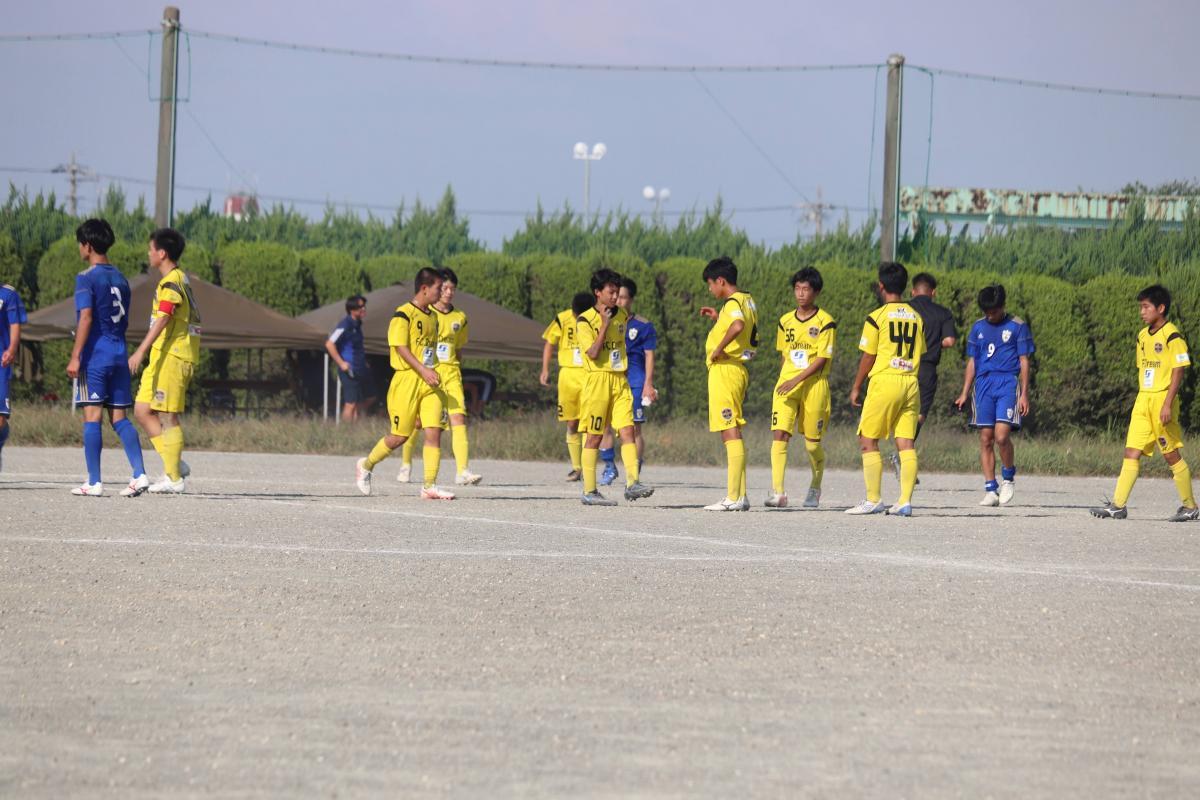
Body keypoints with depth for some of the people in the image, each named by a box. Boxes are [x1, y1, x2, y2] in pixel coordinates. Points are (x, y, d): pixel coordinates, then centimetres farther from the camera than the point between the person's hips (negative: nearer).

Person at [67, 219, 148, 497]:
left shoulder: (87, 278, -7)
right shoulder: (120, 279, 14)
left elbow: (86, 318, -17)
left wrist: (75, 357, -18)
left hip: (95, 355, -6)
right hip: (119, 354, 6)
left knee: (92, 416, -4)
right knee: (119, 418, 7)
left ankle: (93, 482, -5)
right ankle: (139, 474, -5)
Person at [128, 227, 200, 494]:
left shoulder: (171, 283, -14)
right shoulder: (180, 279, 18)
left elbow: (162, 320, -26)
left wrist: (141, 351, -33)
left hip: (170, 358, -10)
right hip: (162, 358, 10)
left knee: (168, 417, -6)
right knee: (142, 411, 9)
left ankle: (173, 479, -2)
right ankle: (175, 464, 10)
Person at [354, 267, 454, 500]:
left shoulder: (432, 316, 15)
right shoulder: (404, 314, -10)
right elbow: (401, 348, -17)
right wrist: (423, 370, -24)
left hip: (429, 383, 7)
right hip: (407, 380, -7)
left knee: (434, 432, -7)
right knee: (400, 435, 0)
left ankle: (429, 486, -7)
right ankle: (366, 465, 24)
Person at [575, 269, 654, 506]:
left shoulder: (621, 315, 11)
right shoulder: (585, 321, -8)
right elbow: (592, 353, -18)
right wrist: (604, 326, -16)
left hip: (620, 380, 5)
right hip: (597, 380, -5)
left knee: (627, 430, -8)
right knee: (594, 436, -1)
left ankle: (632, 483, -14)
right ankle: (589, 491, 5)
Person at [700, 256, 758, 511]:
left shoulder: (732, 303, -13)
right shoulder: (748, 302, 16)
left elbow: (738, 326, -35)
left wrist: (718, 349, -23)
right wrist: (718, 319, 20)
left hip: (725, 370, -10)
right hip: (739, 370, 10)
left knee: (730, 433, -10)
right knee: (732, 434, 13)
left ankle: (734, 498, -13)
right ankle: (739, 495, 13)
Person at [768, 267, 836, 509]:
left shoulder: (825, 322, -5)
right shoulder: (785, 321, 11)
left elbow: (822, 360, -10)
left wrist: (797, 380, -18)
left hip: (814, 385, -4)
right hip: (786, 385, 4)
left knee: (813, 443, 5)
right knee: (779, 435, -13)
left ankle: (815, 489, 28)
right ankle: (778, 492, -19)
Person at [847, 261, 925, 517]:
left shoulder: (877, 317, -5)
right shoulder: (916, 317, 11)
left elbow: (868, 357, -3)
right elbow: (920, 354, 15)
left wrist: (856, 387, 7)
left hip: (884, 381, -5)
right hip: (910, 382, 5)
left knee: (868, 440, 4)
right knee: (906, 443, 2)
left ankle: (874, 500, 0)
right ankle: (905, 501, -4)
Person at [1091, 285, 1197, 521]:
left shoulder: (1172, 336, -10)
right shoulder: (1143, 336, 14)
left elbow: (1178, 372, -13)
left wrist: (1167, 404, -19)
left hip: (1162, 398, -7)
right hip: (1143, 401, 7)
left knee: (1172, 455, 0)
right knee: (1132, 453, 0)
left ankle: (1190, 506, 11)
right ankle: (1118, 505, -4)